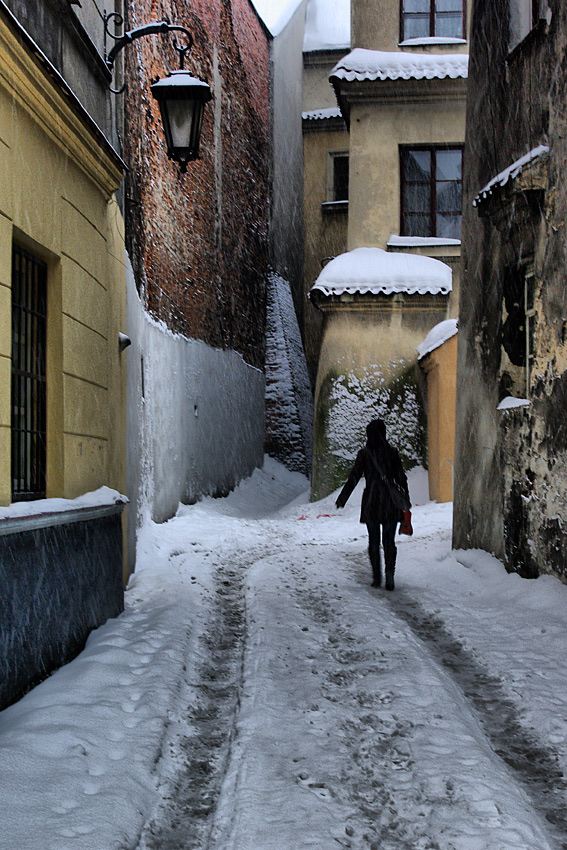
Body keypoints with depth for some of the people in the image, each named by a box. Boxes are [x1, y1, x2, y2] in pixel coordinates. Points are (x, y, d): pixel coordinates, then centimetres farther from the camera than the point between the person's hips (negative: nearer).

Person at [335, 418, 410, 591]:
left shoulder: (364, 454, -4)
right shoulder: (392, 452, 0)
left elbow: (354, 477, -4)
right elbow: (401, 477, 4)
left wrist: (342, 499, 3)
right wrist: (405, 500, 13)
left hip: (371, 501, -1)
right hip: (390, 502, 1)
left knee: (373, 540, 9)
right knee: (389, 540, 5)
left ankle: (377, 577, 7)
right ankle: (390, 571, -13)